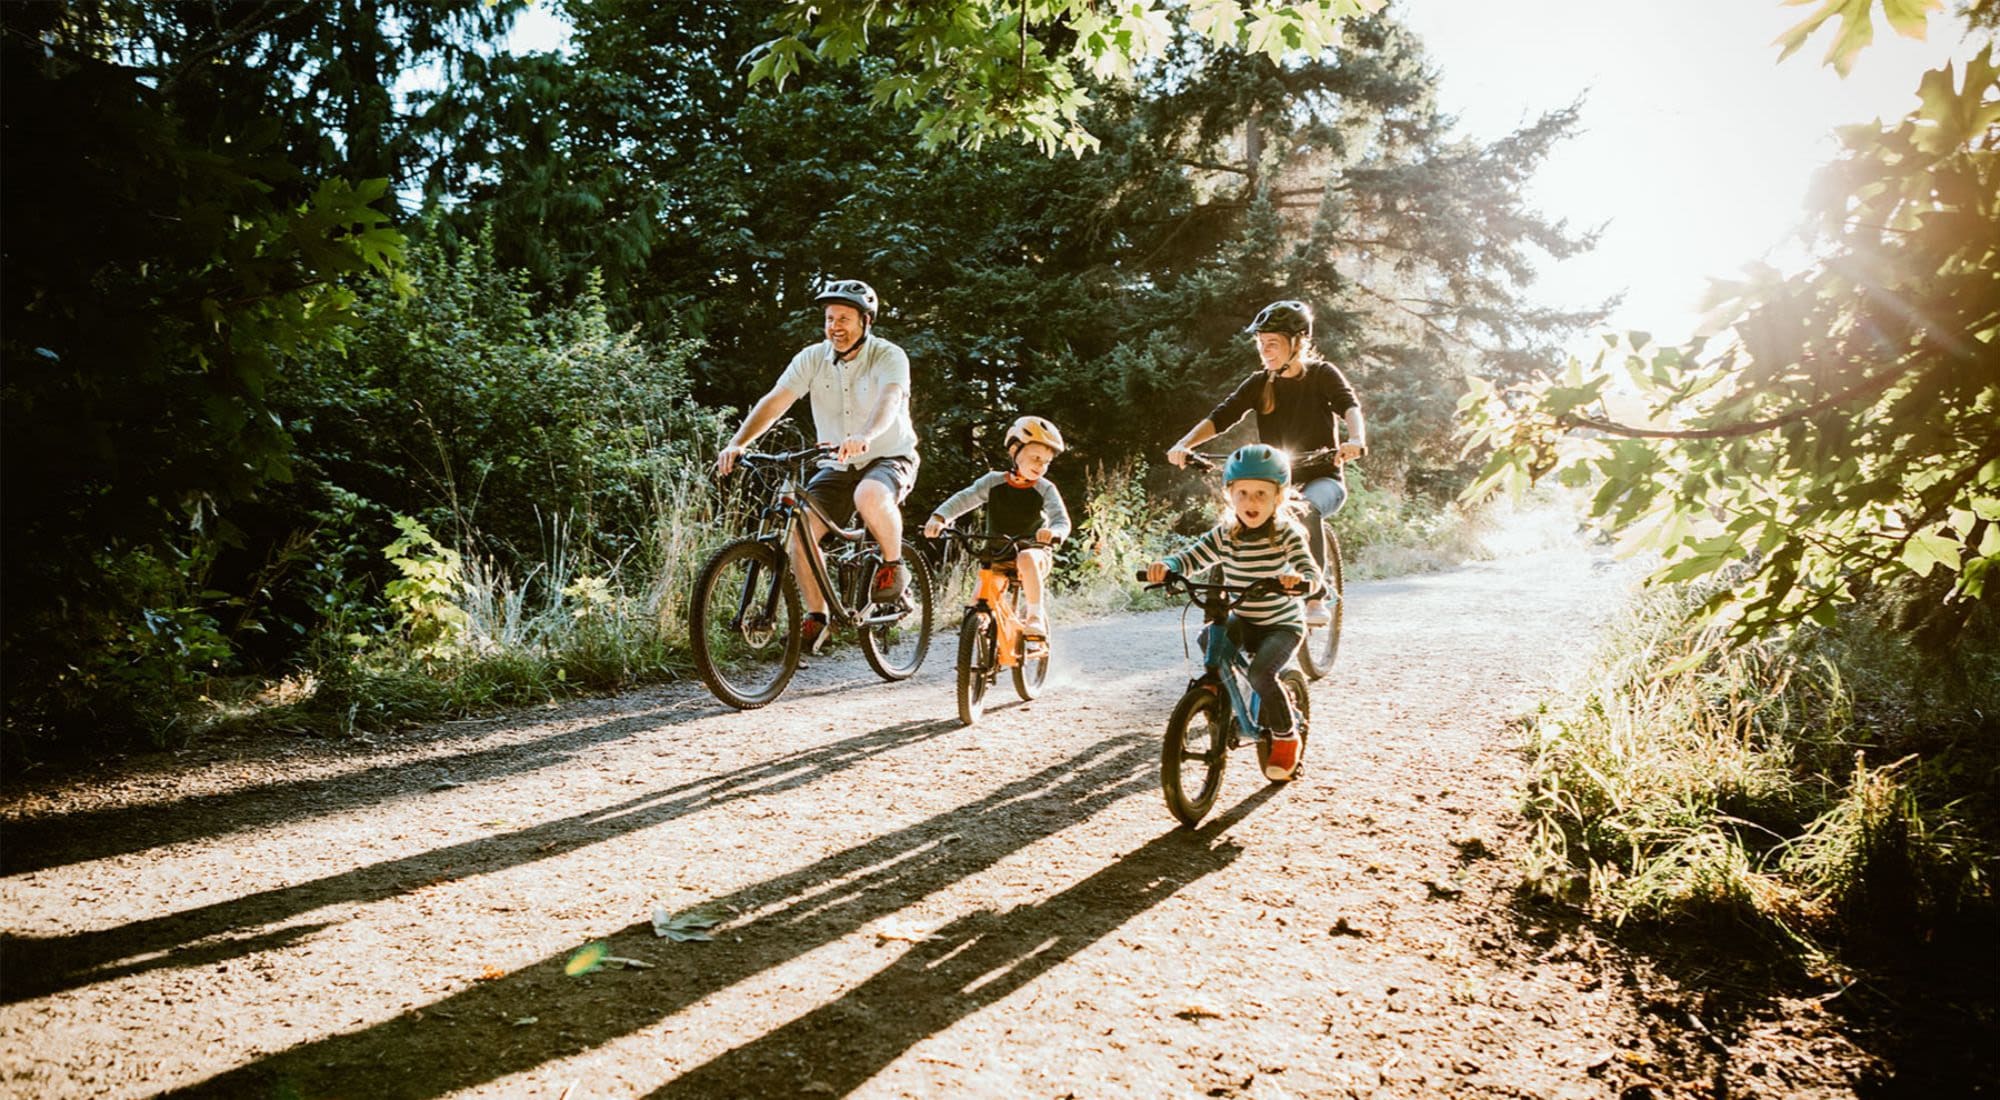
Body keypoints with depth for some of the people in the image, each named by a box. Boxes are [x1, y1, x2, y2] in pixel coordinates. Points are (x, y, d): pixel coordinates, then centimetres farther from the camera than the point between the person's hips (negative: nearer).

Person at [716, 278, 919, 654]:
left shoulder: (889, 357, -14)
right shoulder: (813, 358, -3)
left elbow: (889, 399, -34)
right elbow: (775, 400, -13)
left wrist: (865, 436, -55)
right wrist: (738, 443, -29)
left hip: (889, 458, -4)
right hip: (838, 466, 4)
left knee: (870, 496, -38)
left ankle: (894, 565, -10)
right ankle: (816, 614, 1)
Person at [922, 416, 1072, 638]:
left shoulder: (1045, 489, -7)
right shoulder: (994, 481, -3)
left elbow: (1062, 520, -18)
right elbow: (963, 499, -11)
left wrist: (1054, 532, -43)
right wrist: (939, 518, -30)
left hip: (1034, 551, -3)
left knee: (1026, 559, -38)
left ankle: (1035, 617, -27)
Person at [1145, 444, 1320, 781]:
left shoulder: (1286, 533, -16)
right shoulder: (1224, 534, -5)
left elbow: (1311, 570, -27)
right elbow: (1191, 556, -10)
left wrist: (1300, 578, -51)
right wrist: (1165, 566, -32)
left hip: (1282, 624, -4)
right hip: (1243, 619, 4)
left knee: (1261, 672, -26)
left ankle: (1286, 737, -3)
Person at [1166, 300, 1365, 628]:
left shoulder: (1322, 374, -5)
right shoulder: (1260, 383, 3)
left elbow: (1350, 406, -23)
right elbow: (1220, 417, -7)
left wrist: (1356, 440, -46)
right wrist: (1184, 444, -26)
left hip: (1323, 479, -3)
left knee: (1307, 509, -37)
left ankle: (1316, 599, -29)